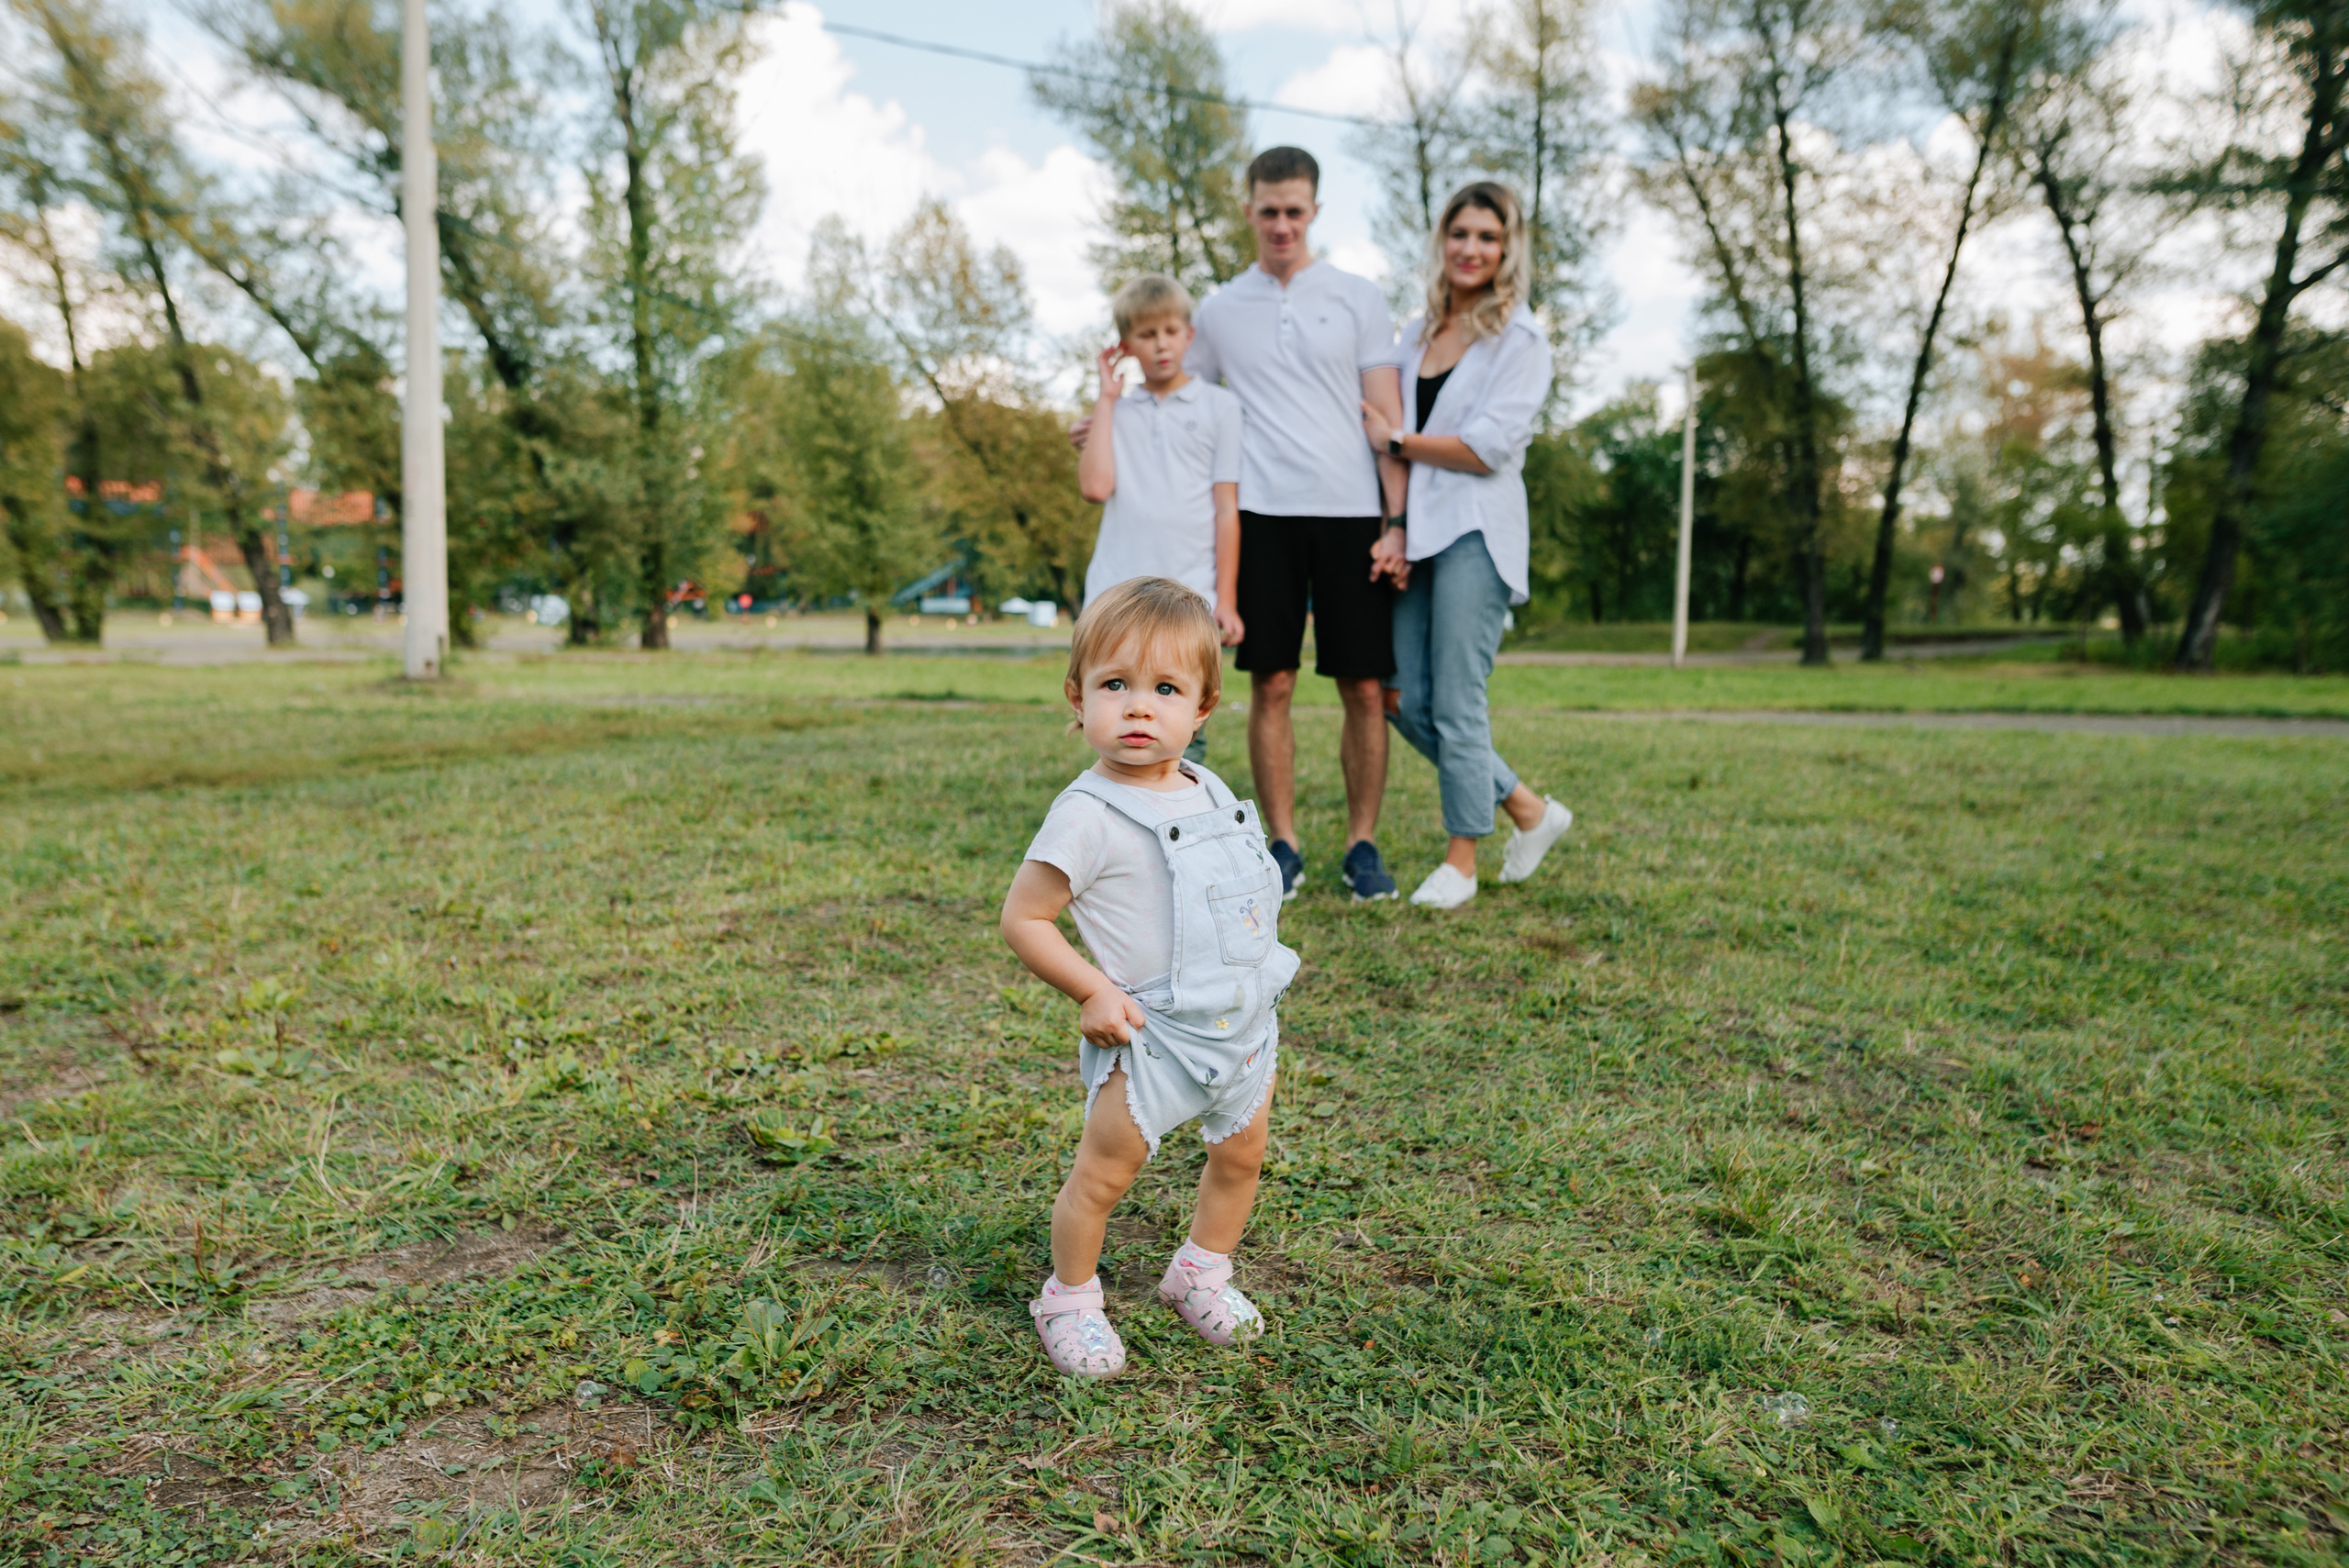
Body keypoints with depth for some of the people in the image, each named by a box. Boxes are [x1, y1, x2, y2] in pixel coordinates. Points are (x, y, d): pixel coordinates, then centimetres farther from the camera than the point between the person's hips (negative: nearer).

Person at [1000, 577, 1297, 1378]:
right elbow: (1023, 919, -16)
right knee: (1102, 1173, 4)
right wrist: (1094, 991, -20)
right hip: (1150, 1035, -7)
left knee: (1241, 1155, 18)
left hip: (1244, 1019, 7)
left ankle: (1201, 1271, 42)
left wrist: (1258, 981, 14)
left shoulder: (1211, 793, 2)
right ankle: (1070, 1299, 28)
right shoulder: (1090, 814, -20)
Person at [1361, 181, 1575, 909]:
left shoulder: (1520, 340, -2)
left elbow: (1488, 447, -13)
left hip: (1475, 534, -7)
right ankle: (1529, 808, 22)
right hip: (1414, 531, 7)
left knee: (1456, 701, -6)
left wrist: (1394, 440, -6)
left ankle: (1461, 860, 10)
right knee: (1407, 701, 5)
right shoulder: (1418, 332, 17)